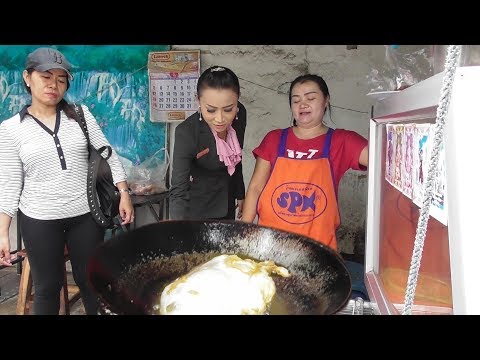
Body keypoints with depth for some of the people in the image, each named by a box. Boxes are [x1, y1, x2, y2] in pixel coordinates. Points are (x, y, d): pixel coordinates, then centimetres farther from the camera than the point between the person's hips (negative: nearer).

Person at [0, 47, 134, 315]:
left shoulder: (80, 114, 2)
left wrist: (124, 194, -6)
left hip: (86, 214, 1)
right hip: (39, 220, -1)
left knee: (91, 281, 13)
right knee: (48, 286, 13)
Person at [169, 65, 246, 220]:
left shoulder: (240, 114, -14)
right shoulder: (186, 133, -30)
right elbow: (178, 191, -32)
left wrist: (240, 194, 12)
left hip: (227, 202, 5)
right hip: (198, 207, -5)